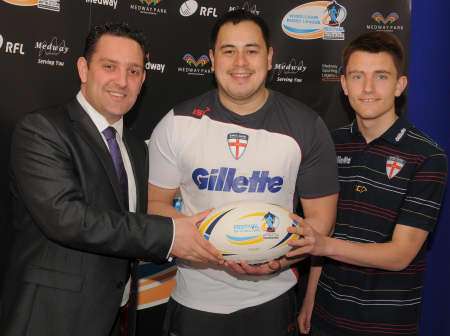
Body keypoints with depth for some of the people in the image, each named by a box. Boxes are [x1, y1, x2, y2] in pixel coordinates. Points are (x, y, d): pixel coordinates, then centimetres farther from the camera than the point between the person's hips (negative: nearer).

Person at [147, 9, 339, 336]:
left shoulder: (306, 126, -8)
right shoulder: (177, 123, -7)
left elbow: (320, 216, -3)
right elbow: (156, 203, 0)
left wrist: (282, 257, -21)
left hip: (271, 300, 0)